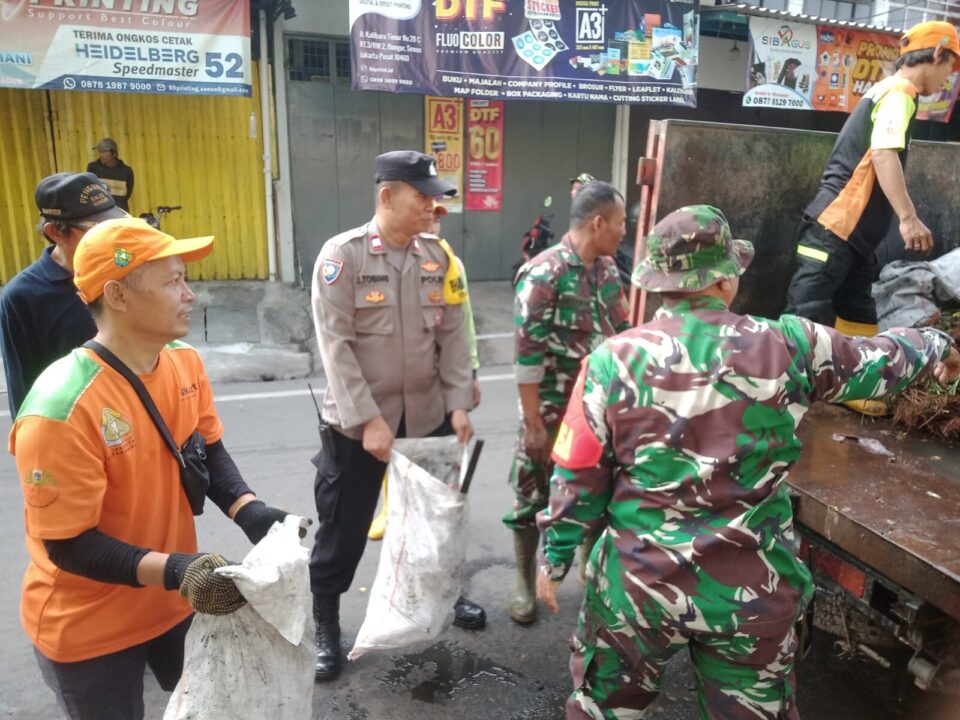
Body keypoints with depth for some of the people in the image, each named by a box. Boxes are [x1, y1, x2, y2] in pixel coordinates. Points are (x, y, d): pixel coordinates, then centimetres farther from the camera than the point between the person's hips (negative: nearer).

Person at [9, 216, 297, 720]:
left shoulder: (185, 361, -9)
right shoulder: (60, 411, -30)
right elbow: (67, 545, -23)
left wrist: (249, 512, -16)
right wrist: (173, 570, -34)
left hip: (174, 602, 6)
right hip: (88, 630, -6)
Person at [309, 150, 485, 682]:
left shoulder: (436, 256, 2)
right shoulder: (342, 254, -12)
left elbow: (452, 334, 4)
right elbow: (335, 345, -16)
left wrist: (458, 404, -2)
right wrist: (367, 419, -20)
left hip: (428, 417, 5)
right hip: (357, 424, -4)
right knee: (344, 530, 10)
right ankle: (324, 624, 32)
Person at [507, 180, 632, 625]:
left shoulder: (608, 269, 5)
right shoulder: (543, 274, -18)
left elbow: (621, 333, 14)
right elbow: (528, 355, -19)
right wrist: (533, 422, -18)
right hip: (552, 412, -6)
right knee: (533, 495, 9)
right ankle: (525, 582, 29)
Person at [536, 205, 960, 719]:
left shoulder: (614, 359, -13)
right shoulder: (789, 347, -9)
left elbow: (578, 477, -8)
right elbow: (880, 360, 10)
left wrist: (554, 556, 6)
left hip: (637, 582, -1)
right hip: (753, 593, 2)